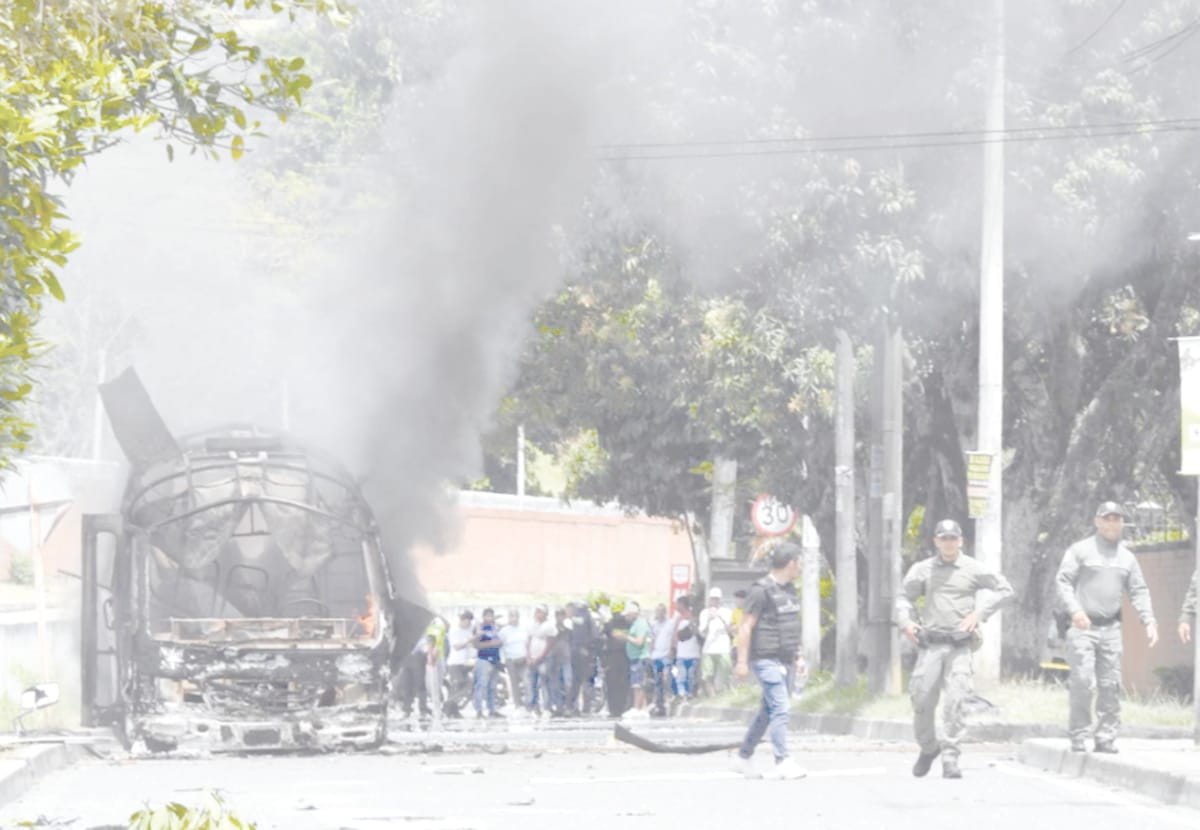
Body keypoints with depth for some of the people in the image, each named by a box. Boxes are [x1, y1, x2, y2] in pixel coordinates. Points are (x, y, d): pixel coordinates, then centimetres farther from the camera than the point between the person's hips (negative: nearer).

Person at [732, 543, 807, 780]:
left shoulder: (789, 590, 15)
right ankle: (783, 761, -15)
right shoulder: (762, 590, -12)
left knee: (768, 711, 12)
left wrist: (798, 656, 21)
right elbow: (745, 627, -13)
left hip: (784, 661, 9)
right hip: (766, 660, -9)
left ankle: (744, 756, 22)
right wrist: (742, 661, -15)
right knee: (780, 708, -14)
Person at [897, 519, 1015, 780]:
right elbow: (904, 597, 18)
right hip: (930, 644, 2)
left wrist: (979, 613, -1)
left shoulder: (973, 570, 6)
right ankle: (928, 749, 20)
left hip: (960, 646, -2)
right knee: (922, 701, -2)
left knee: (956, 701, -12)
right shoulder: (922, 570, 10)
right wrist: (905, 622, -1)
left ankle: (950, 756, -10)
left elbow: (1005, 590, 9)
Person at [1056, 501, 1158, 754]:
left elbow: (1139, 592, 17)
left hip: (1111, 628, 5)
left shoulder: (1127, 557, 16)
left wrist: (1149, 621, 3)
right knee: (1083, 683, -12)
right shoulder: (1080, 550, 1)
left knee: (1111, 685, 2)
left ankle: (1106, 738, 8)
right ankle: (1078, 737, -5)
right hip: (1083, 628, -5)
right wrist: (1074, 610, -22)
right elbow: (1063, 581, -6)